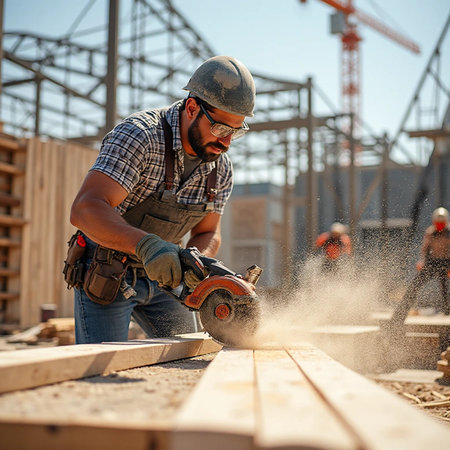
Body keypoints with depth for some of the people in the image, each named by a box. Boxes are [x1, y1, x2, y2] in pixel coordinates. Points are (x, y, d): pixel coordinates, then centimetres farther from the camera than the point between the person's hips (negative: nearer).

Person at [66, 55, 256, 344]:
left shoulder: (221, 168, -4)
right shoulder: (140, 135, -26)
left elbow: (208, 233, 3)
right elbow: (85, 209, -37)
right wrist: (146, 245, -52)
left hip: (160, 275, 7)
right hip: (106, 275, -6)